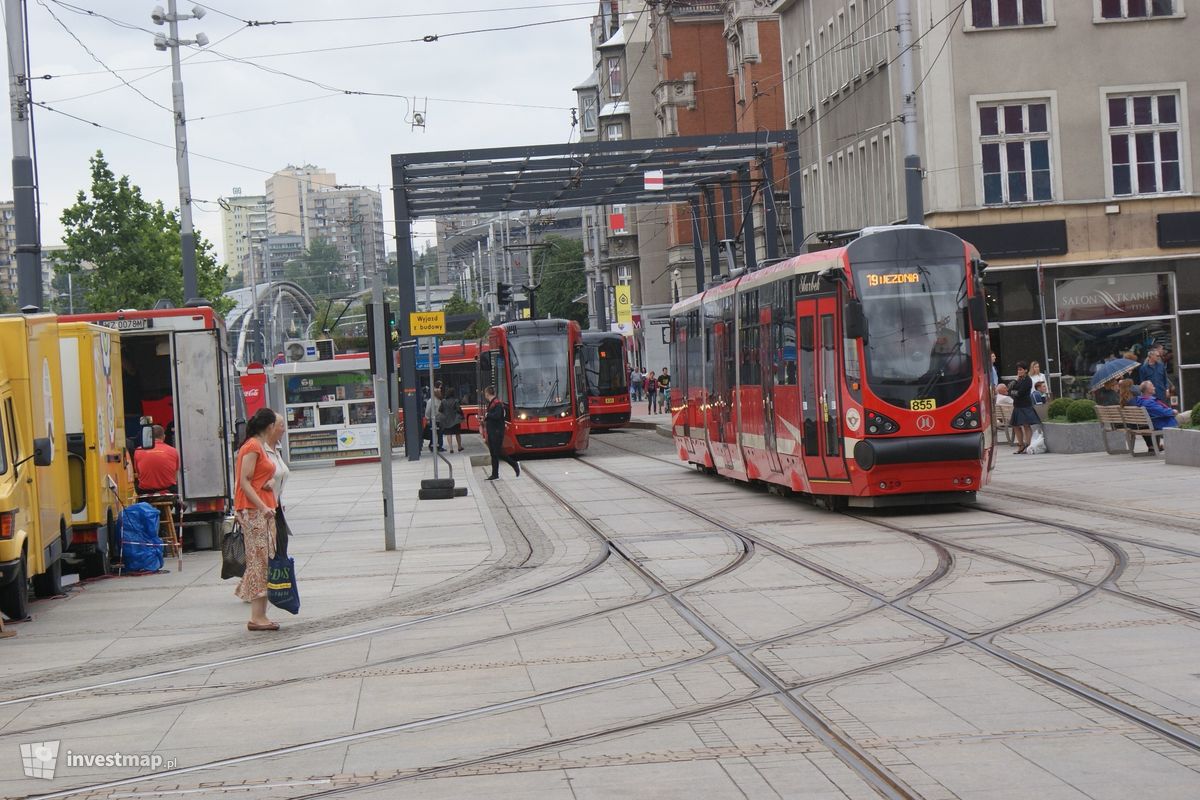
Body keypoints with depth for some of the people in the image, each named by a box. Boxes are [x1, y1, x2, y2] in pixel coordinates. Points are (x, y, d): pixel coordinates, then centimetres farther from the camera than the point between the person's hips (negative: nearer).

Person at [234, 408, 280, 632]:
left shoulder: (260, 446, 18)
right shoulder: (252, 447, -11)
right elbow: (244, 482, -17)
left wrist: (270, 481, 0)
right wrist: (263, 507, -25)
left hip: (263, 510, 10)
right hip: (253, 510, -10)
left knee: (264, 561, 9)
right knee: (259, 560, -11)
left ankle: (260, 615, 10)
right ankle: (257, 617, -12)